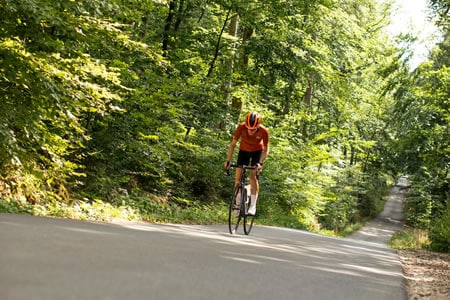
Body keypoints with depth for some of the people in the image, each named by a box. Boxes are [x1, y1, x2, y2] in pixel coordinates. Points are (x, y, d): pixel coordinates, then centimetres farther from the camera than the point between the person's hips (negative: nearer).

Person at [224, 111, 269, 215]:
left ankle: (253, 206, -14)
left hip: (257, 151, -2)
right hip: (244, 150, 2)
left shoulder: (263, 131, -33)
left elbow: (266, 150, -20)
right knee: (238, 176, -6)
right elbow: (233, 144, -19)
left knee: (253, 175, -17)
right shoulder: (241, 127, -31)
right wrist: (228, 161, -25)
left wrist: (260, 163, -34)